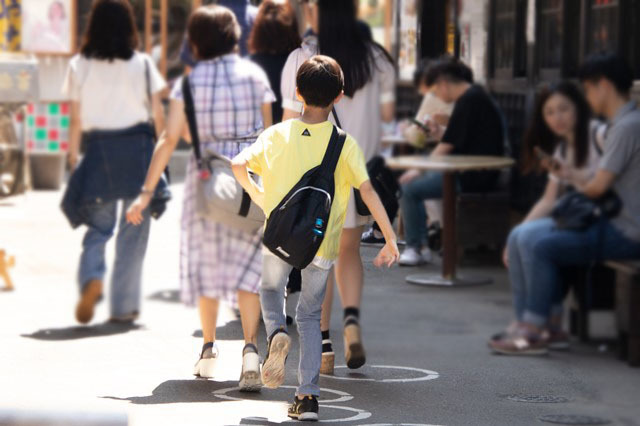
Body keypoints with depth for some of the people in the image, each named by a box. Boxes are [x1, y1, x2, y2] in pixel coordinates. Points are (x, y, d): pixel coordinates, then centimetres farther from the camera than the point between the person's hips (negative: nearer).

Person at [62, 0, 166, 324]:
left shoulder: (80, 66, -1)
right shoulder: (142, 64, -2)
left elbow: (76, 120, 0)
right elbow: (158, 114, 0)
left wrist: (73, 157, 9)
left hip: (98, 151, 1)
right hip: (137, 148, -1)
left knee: (97, 227, 10)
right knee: (133, 230, 8)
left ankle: (91, 278, -19)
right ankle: (123, 306, 10)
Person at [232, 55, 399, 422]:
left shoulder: (278, 134, -4)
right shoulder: (345, 144, -6)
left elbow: (240, 164, -15)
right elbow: (368, 191, -12)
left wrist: (258, 196, 4)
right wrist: (391, 241, -10)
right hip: (323, 242, 0)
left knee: (271, 290, 28)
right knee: (311, 315, 16)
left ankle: (277, 333, -6)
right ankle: (309, 397, 8)